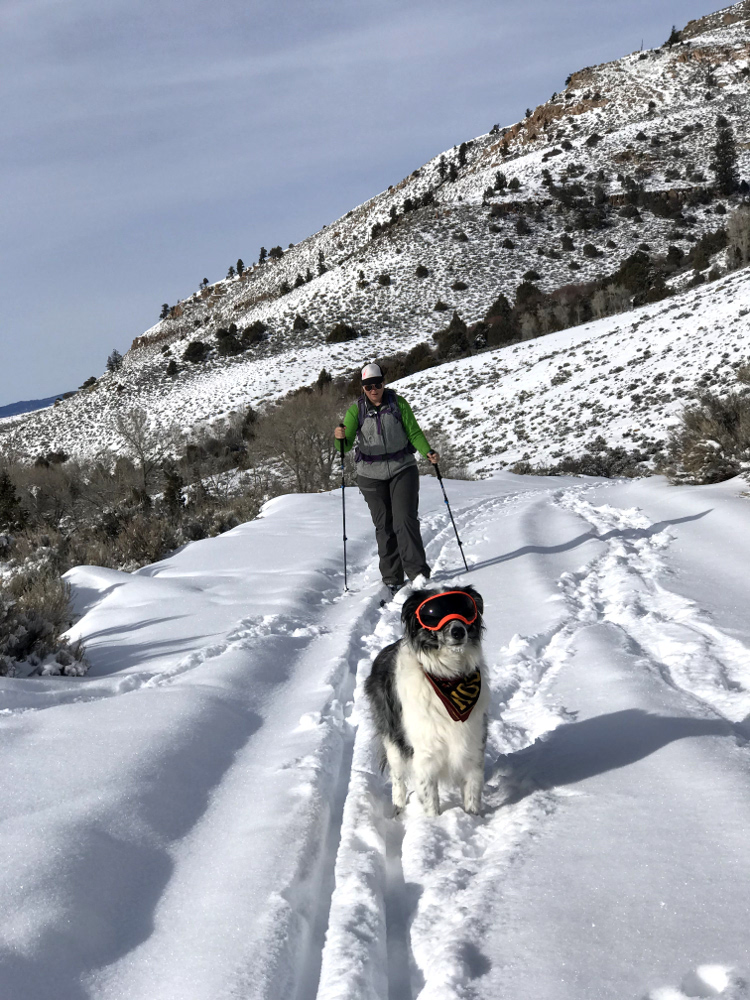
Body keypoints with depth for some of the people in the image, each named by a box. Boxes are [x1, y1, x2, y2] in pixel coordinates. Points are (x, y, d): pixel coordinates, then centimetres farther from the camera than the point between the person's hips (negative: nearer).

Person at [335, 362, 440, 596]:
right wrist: (341, 438, -32)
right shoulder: (356, 410, -1)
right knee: (384, 526, 4)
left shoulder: (397, 403, -2)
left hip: (403, 469, -1)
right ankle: (392, 578, 11)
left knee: (405, 519, -12)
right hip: (372, 475, 1)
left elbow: (414, 432, 2)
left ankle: (417, 571, -10)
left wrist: (428, 452, -15)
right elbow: (346, 445, -8)